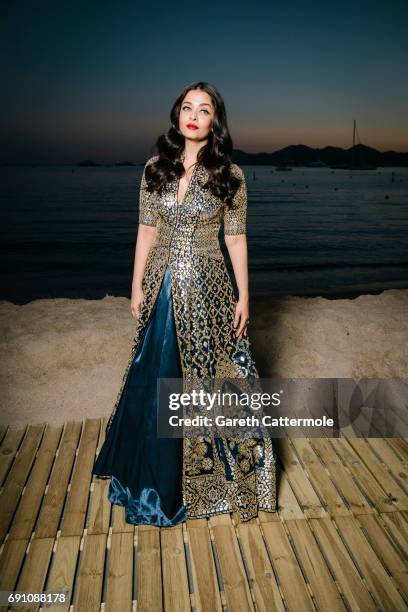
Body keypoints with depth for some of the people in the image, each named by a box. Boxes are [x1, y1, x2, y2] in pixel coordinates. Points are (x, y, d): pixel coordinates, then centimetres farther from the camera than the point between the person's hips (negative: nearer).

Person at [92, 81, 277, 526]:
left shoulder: (230, 175, -4)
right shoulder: (155, 169, 3)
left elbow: (236, 239, -2)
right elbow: (146, 230, 6)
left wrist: (243, 297, -3)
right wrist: (137, 287, 4)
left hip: (207, 289, -2)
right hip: (162, 287, 3)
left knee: (209, 378, 7)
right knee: (153, 379, 12)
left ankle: (209, 473, 31)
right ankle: (157, 473, 38)